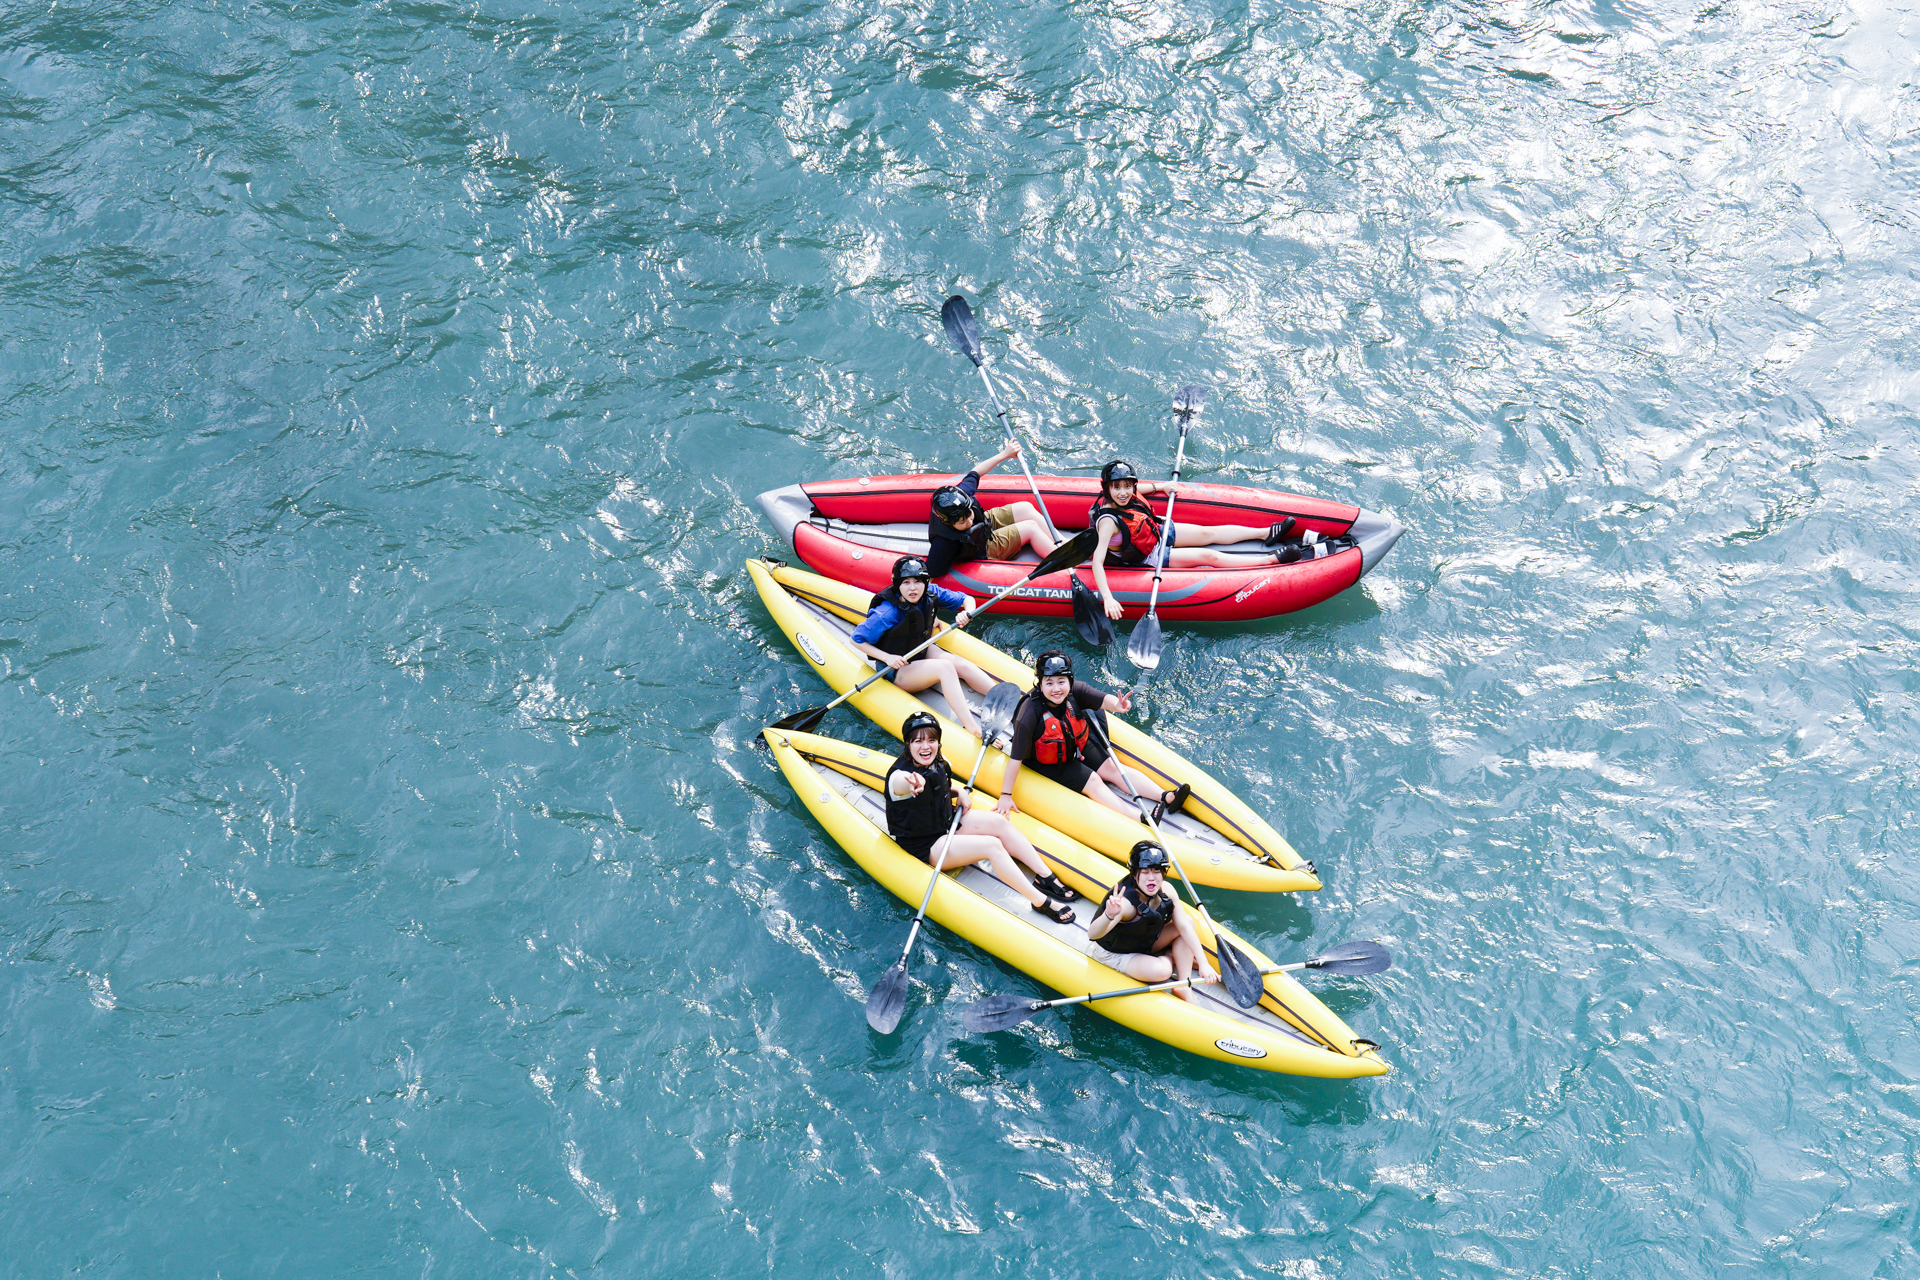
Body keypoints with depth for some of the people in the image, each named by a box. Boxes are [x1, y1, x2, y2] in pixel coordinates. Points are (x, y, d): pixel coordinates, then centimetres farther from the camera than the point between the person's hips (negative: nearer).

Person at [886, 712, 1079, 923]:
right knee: (992, 845, -22)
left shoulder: (938, 763, -3)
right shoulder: (899, 775, -28)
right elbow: (902, 784, -55)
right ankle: (1040, 901, -18)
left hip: (947, 823, 8)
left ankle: (1045, 876, -5)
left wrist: (958, 793, -4)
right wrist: (915, 784, -79)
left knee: (998, 822, -11)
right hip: (924, 846, -8)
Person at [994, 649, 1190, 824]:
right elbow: (1016, 757, -34)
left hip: (1077, 745, 6)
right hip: (1048, 762, -6)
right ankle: (1141, 818, -23)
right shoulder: (1030, 714, -36)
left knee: (1112, 767, 0)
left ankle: (1165, 798, -1)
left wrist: (1116, 705, -59)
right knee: (1092, 781, -15)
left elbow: (1103, 699, -34)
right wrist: (1005, 795, -32)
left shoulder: (1073, 690, -22)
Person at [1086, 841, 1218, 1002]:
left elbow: (1184, 927, -12)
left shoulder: (1166, 891, -17)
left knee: (1188, 922, -8)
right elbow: (1093, 934, -49)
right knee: (1161, 971, -30)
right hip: (1114, 955, -7)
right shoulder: (1125, 902, -38)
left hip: (1146, 943, 7)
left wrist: (1203, 963, -20)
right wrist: (1109, 915, -71)